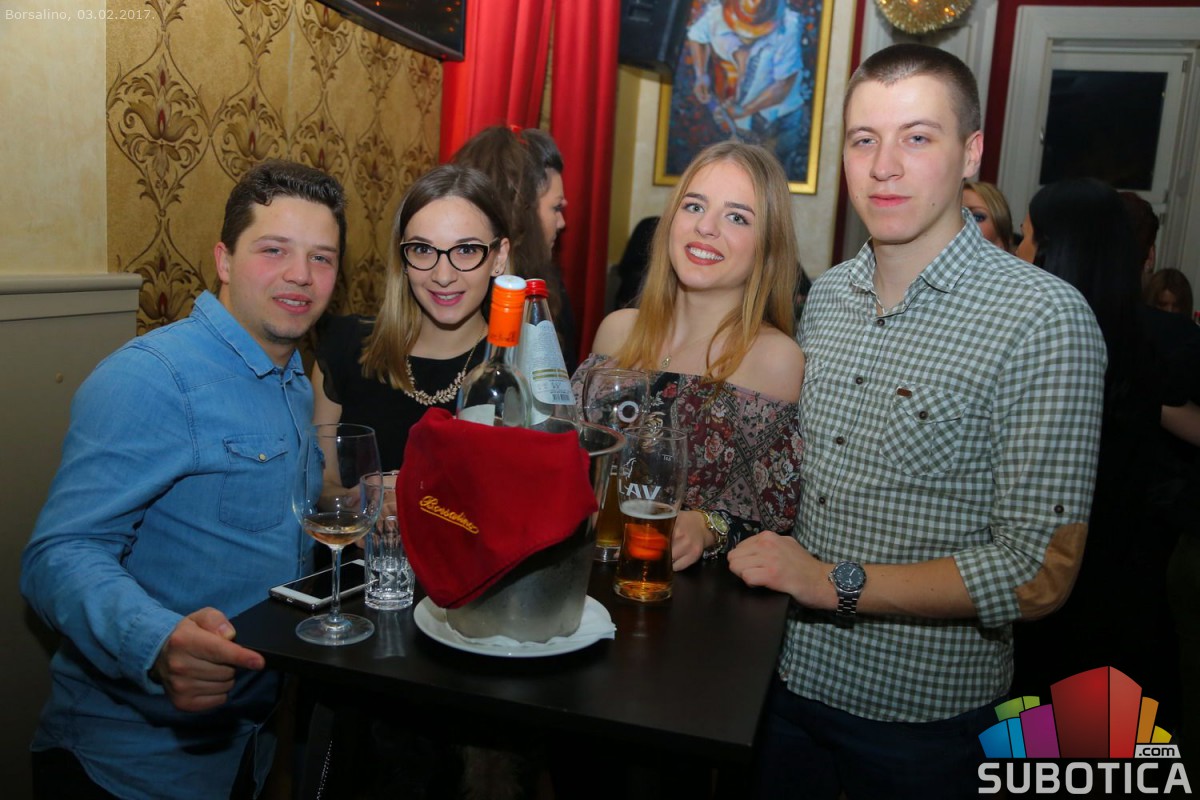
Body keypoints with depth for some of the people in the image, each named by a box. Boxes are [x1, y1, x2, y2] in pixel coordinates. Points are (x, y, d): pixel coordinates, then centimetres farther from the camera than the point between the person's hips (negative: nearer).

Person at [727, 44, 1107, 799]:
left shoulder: (1046, 320, -18)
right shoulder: (827, 294, 2)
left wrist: (836, 582, -21)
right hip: (789, 677, 5)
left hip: (921, 715, -5)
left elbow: (1041, 573, -20)